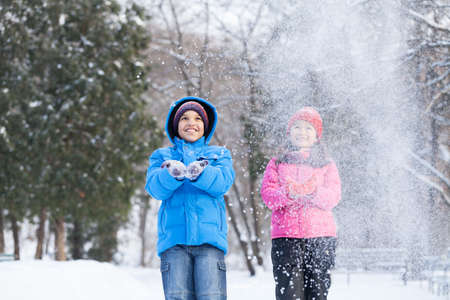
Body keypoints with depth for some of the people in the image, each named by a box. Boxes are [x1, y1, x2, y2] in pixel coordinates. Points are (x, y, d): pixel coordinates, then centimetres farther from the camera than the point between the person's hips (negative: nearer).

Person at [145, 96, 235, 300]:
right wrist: (172, 174, -21)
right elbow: (155, 188, 2)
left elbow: (222, 183, 0)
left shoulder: (219, 154, 20)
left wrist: (201, 172, -22)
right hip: (174, 236, 1)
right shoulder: (162, 156, 21)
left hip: (209, 235, 0)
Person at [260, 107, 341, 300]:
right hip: (286, 236, -1)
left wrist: (312, 191, -20)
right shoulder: (277, 164, 16)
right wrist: (289, 193, -19)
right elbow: (268, 195, 1)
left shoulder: (327, 165, 15)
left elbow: (333, 197, 0)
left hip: (320, 235, 1)